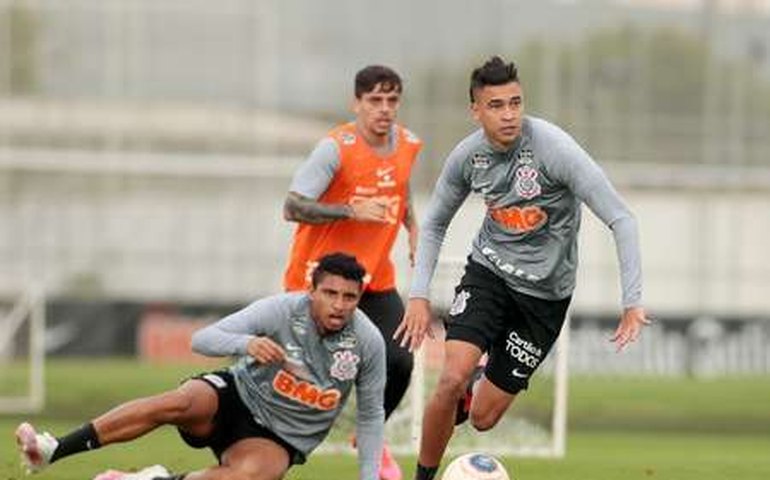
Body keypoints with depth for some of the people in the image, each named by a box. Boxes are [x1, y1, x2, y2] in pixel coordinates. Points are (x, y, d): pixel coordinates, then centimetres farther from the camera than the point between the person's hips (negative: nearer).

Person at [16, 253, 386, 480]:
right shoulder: (282, 310, -17)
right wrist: (246, 344, -42)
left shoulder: (368, 342, -11)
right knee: (177, 403, -34)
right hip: (237, 395, 0)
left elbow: (370, 415, 4)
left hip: (277, 439, 0)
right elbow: (202, 340, -22)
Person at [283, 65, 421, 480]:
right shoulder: (336, 148, -18)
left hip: (376, 278, 5)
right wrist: (352, 210, -33)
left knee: (398, 363, -7)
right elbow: (292, 207, -23)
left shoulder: (408, 145, 2)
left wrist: (413, 231, 7)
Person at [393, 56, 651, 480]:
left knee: (483, 418, -1)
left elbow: (620, 219, -22)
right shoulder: (467, 156, -9)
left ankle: (477, 392, 37)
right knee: (452, 378, -22)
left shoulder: (554, 149, -24)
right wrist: (419, 295, 0)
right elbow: (435, 224, 10)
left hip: (545, 293, -2)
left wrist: (632, 302, -28)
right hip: (488, 270, 2)